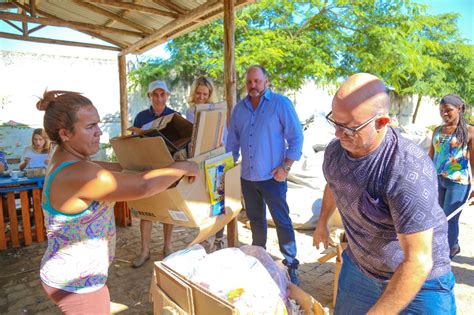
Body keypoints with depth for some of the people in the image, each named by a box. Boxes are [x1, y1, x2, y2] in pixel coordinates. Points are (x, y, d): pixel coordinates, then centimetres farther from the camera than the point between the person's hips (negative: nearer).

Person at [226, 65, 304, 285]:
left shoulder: (280, 104, -7)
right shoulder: (239, 108, 8)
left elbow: (296, 137, -8)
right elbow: (232, 142, 15)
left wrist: (286, 167, -13)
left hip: (272, 176, -5)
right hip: (247, 177, 5)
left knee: (282, 221, 2)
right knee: (255, 220, 19)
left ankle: (291, 265, 16)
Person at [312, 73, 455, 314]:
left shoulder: (408, 171, -32)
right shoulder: (334, 150, -10)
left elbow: (418, 262, -30)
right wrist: (322, 223, 25)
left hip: (419, 283, -5)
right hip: (357, 267, 6)